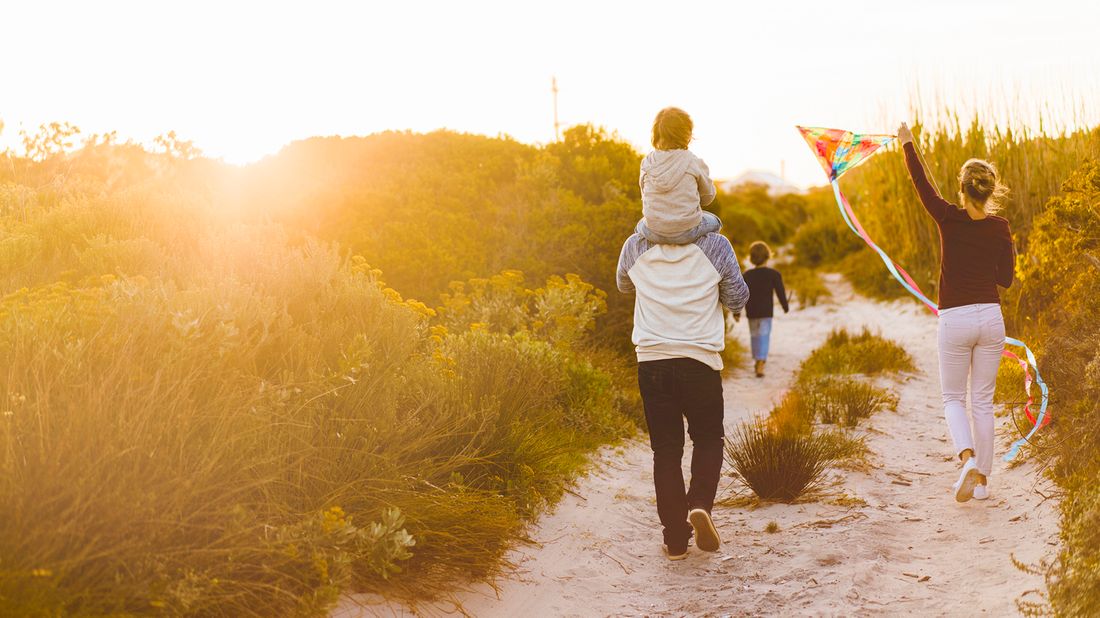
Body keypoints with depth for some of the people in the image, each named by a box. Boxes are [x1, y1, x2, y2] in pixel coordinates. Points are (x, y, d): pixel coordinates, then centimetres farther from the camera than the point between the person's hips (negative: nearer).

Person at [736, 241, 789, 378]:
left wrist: (736, 312, 5)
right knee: (764, 337, -4)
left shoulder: (746, 275, -1)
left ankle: (757, 362, 27)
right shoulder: (774, 274, -6)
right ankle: (760, 365, -16)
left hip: (751, 312, 2)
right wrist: (786, 307, 14)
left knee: (754, 336, 16)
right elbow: (780, 292, -2)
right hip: (766, 311, -2)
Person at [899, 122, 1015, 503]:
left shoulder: (949, 219, -9)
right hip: (991, 317, 3)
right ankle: (981, 479, 15)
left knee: (953, 398, 10)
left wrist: (908, 144, 20)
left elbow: (921, 183, 7)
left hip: (955, 320, -3)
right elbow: (1005, 279, 7)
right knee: (983, 402, 12)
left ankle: (968, 460, -15)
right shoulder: (1000, 228, -1)